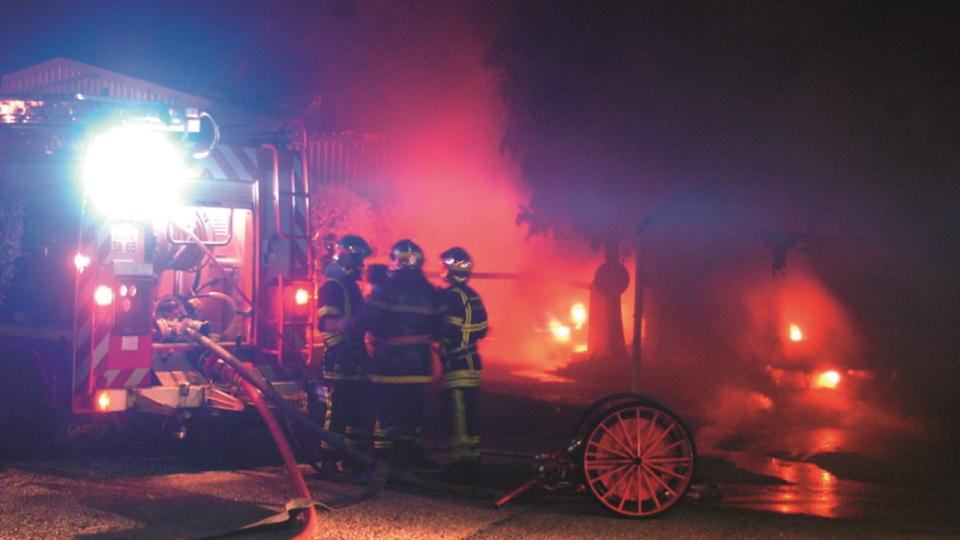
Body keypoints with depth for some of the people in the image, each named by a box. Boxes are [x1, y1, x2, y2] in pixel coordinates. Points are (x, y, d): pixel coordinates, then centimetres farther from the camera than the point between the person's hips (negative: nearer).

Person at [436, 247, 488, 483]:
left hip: (456, 366, -9)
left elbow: (449, 333, -18)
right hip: (472, 365, 9)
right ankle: (472, 463, 22)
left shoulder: (452, 296, -14)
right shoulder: (473, 296, 12)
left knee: (458, 421, -6)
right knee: (470, 418, 15)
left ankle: (460, 467, -5)